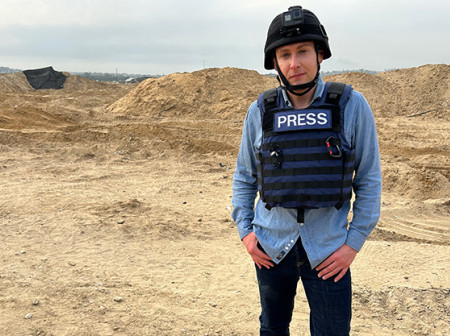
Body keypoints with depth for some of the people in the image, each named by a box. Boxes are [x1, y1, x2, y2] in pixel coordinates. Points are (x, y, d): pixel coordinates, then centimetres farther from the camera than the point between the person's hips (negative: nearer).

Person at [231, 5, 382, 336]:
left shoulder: (351, 106, -9)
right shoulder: (260, 112, -3)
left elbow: (369, 180, -3)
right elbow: (244, 178, 8)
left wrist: (354, 243, -7)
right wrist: (244, 231, 1)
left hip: (328, 253, -2)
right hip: (271, 249, 2)